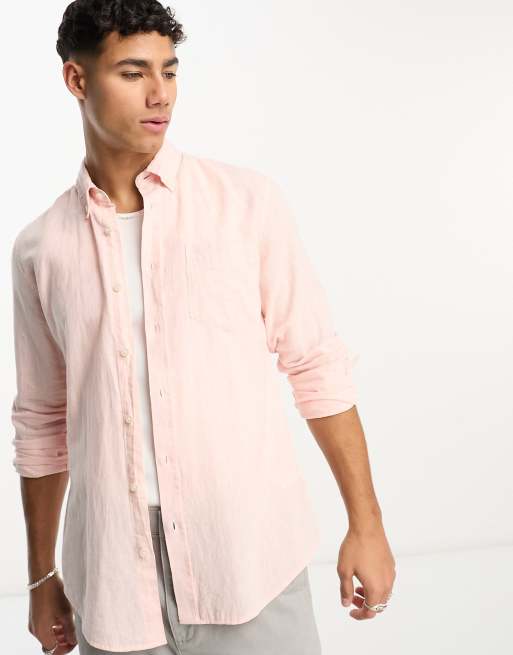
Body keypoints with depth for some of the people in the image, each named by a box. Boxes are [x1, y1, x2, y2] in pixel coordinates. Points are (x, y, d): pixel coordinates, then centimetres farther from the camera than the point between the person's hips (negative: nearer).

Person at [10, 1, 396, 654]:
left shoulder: (248, 201, -3)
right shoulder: (41, 247, 3)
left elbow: (318, 366, 0)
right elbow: (42, 422, 11)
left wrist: (366, 524, -1)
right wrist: (42, 576, 15)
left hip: (251, 569, -1)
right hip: (112, 584, 2)